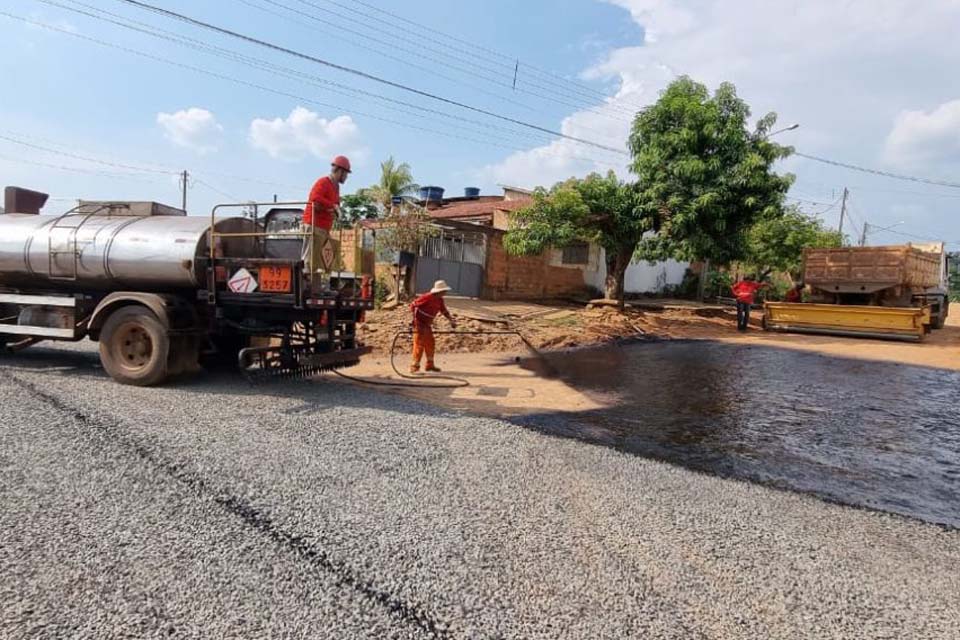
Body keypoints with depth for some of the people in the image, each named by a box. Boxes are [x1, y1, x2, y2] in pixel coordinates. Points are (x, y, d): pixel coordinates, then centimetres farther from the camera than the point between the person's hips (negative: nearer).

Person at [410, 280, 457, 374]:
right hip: (419, 323, -9)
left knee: (430, 345, 12)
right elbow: (413, 306, -17)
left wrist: (451, 321, 1)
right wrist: (414, 319, -18)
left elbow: (444, 311, 13)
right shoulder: (427, 297, -20)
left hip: (427, 324, 9)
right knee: (419, 345, -8)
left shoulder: (440, 300, 4)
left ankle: (430, 365, 24)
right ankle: (414, 367, -3)